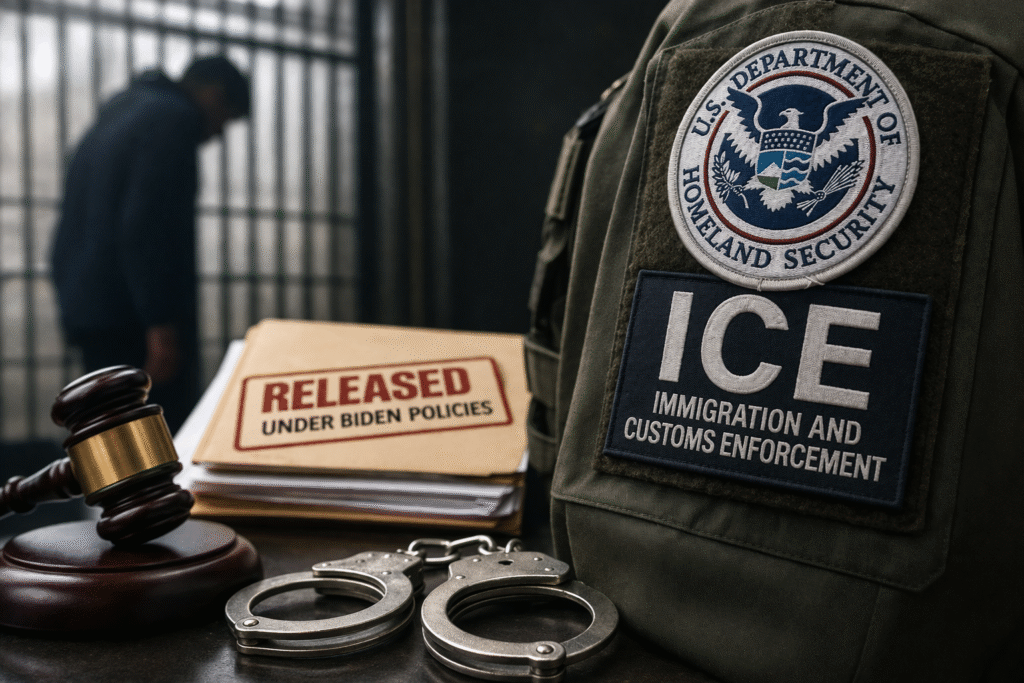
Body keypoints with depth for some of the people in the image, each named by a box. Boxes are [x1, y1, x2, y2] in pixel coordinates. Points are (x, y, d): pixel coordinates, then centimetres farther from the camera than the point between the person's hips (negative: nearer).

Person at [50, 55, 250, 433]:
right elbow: (146, 224, -19)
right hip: (132, 315, -9)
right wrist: (160, 321, -21)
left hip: (85, 308, 10)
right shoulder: (174, 118, -6)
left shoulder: (113, 115, 23)